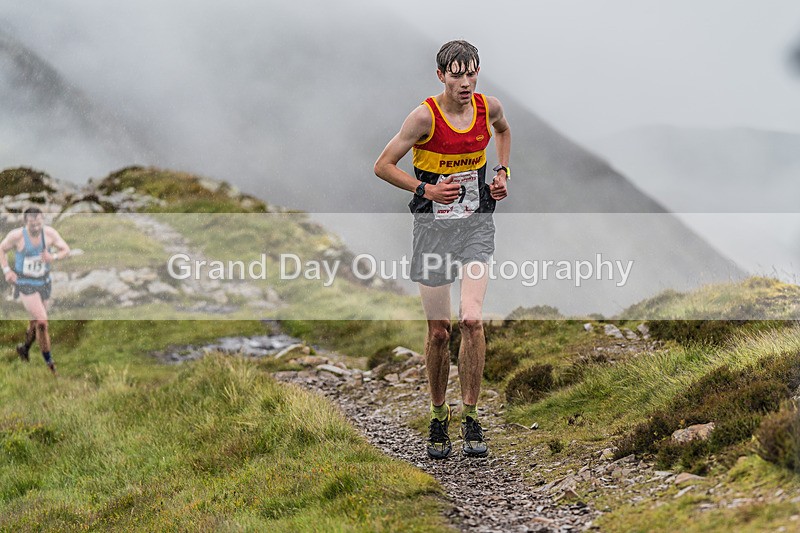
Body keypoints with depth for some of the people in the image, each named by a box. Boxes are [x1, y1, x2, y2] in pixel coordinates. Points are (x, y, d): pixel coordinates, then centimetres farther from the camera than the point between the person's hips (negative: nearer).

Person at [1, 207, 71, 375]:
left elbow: (66, 249, -2)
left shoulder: (49, 233, -10)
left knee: (36, 321, 18)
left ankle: (25, 348, 46)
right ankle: (49, 362, -1)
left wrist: (54, 257, -22)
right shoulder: (17, 236, -18)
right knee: (42, 321, -13)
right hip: (26, 283, -5)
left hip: (44, 282, 5)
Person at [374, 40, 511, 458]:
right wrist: (426, 189, -17)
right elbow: (383, 166, -7)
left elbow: (503, 130, 25)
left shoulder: (489, 107, -1)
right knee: (438, 330, 3)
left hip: (475, 224, 2)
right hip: (432, 227, -2)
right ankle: (439, 415, 22)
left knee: (471, 319, -16)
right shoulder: (425, 116, -13)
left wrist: (502, 172, 11)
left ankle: (470, 414, -4)